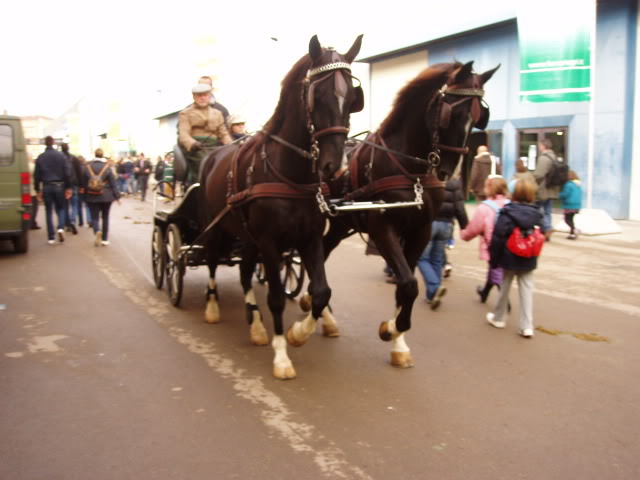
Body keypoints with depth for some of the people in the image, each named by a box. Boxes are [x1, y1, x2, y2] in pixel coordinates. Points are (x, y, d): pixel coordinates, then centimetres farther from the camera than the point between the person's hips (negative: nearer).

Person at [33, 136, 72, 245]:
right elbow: (67, 173, -5)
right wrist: (68, 188, 0)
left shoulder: (40, 157, 2)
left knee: (49, 211, 7)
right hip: (59, 186, -1)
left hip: (46, 187, 1)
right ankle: (61, 228, -13)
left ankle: (51, 237, 6)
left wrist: (37, 190, 9)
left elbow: (37, 175, 3)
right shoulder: (61, 156, -1)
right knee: (60, 208, 14)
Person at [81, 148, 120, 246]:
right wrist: (117, 196, 0)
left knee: (94, 217, 5)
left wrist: (85, 194, 17)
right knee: (105, 217, 12)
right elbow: (113, 184, -5)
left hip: (92, 197, 1)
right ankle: (105, 239, 13)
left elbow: (84, 183, 6)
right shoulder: (107, 167, -7)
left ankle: (97, 231, -26)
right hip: (106, 197, 0)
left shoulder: (87, 167, 0)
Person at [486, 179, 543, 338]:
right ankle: (527, 326, 1)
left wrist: (493, 259, -7)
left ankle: (498, 318, 29)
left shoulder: (507, 213, -15)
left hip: (509, 258, -3)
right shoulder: (537, 214, -1)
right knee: (527, 289, 6)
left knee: (505, 287, 13)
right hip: (528, 260, 3)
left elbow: (497, 237, -16)